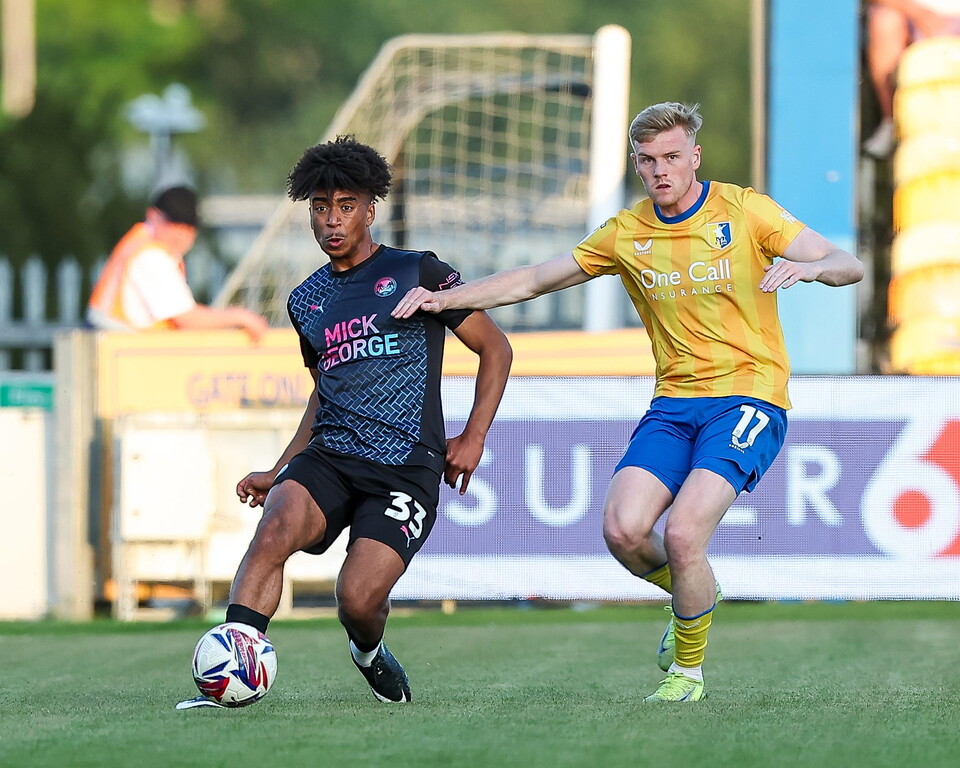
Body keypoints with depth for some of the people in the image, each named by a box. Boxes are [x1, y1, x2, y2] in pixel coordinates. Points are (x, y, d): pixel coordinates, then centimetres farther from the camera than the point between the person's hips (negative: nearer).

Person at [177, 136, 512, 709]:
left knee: (358, 600, -20)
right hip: (329, 457, 4)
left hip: (406, 468, -4)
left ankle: (370, 653, 18)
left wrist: (474, 437, -1)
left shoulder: (417, 274, 3)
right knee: (276, 527, -30)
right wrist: (279, 471, 23)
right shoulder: (306, 301, 18)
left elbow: (496, 349, 8)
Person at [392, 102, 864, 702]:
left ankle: (688, 670, 4)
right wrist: (446, 298, 2)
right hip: (674, 402, 4)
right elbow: (534, 280, 13)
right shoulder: (627, 234, 7)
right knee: (624, 531, -17)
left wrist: (809, 267, -30)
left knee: (682, 535, -22)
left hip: (749, 399, -4)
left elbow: (849, 266, -7)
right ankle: (695, 595, 17)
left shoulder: (745, 211, -3)